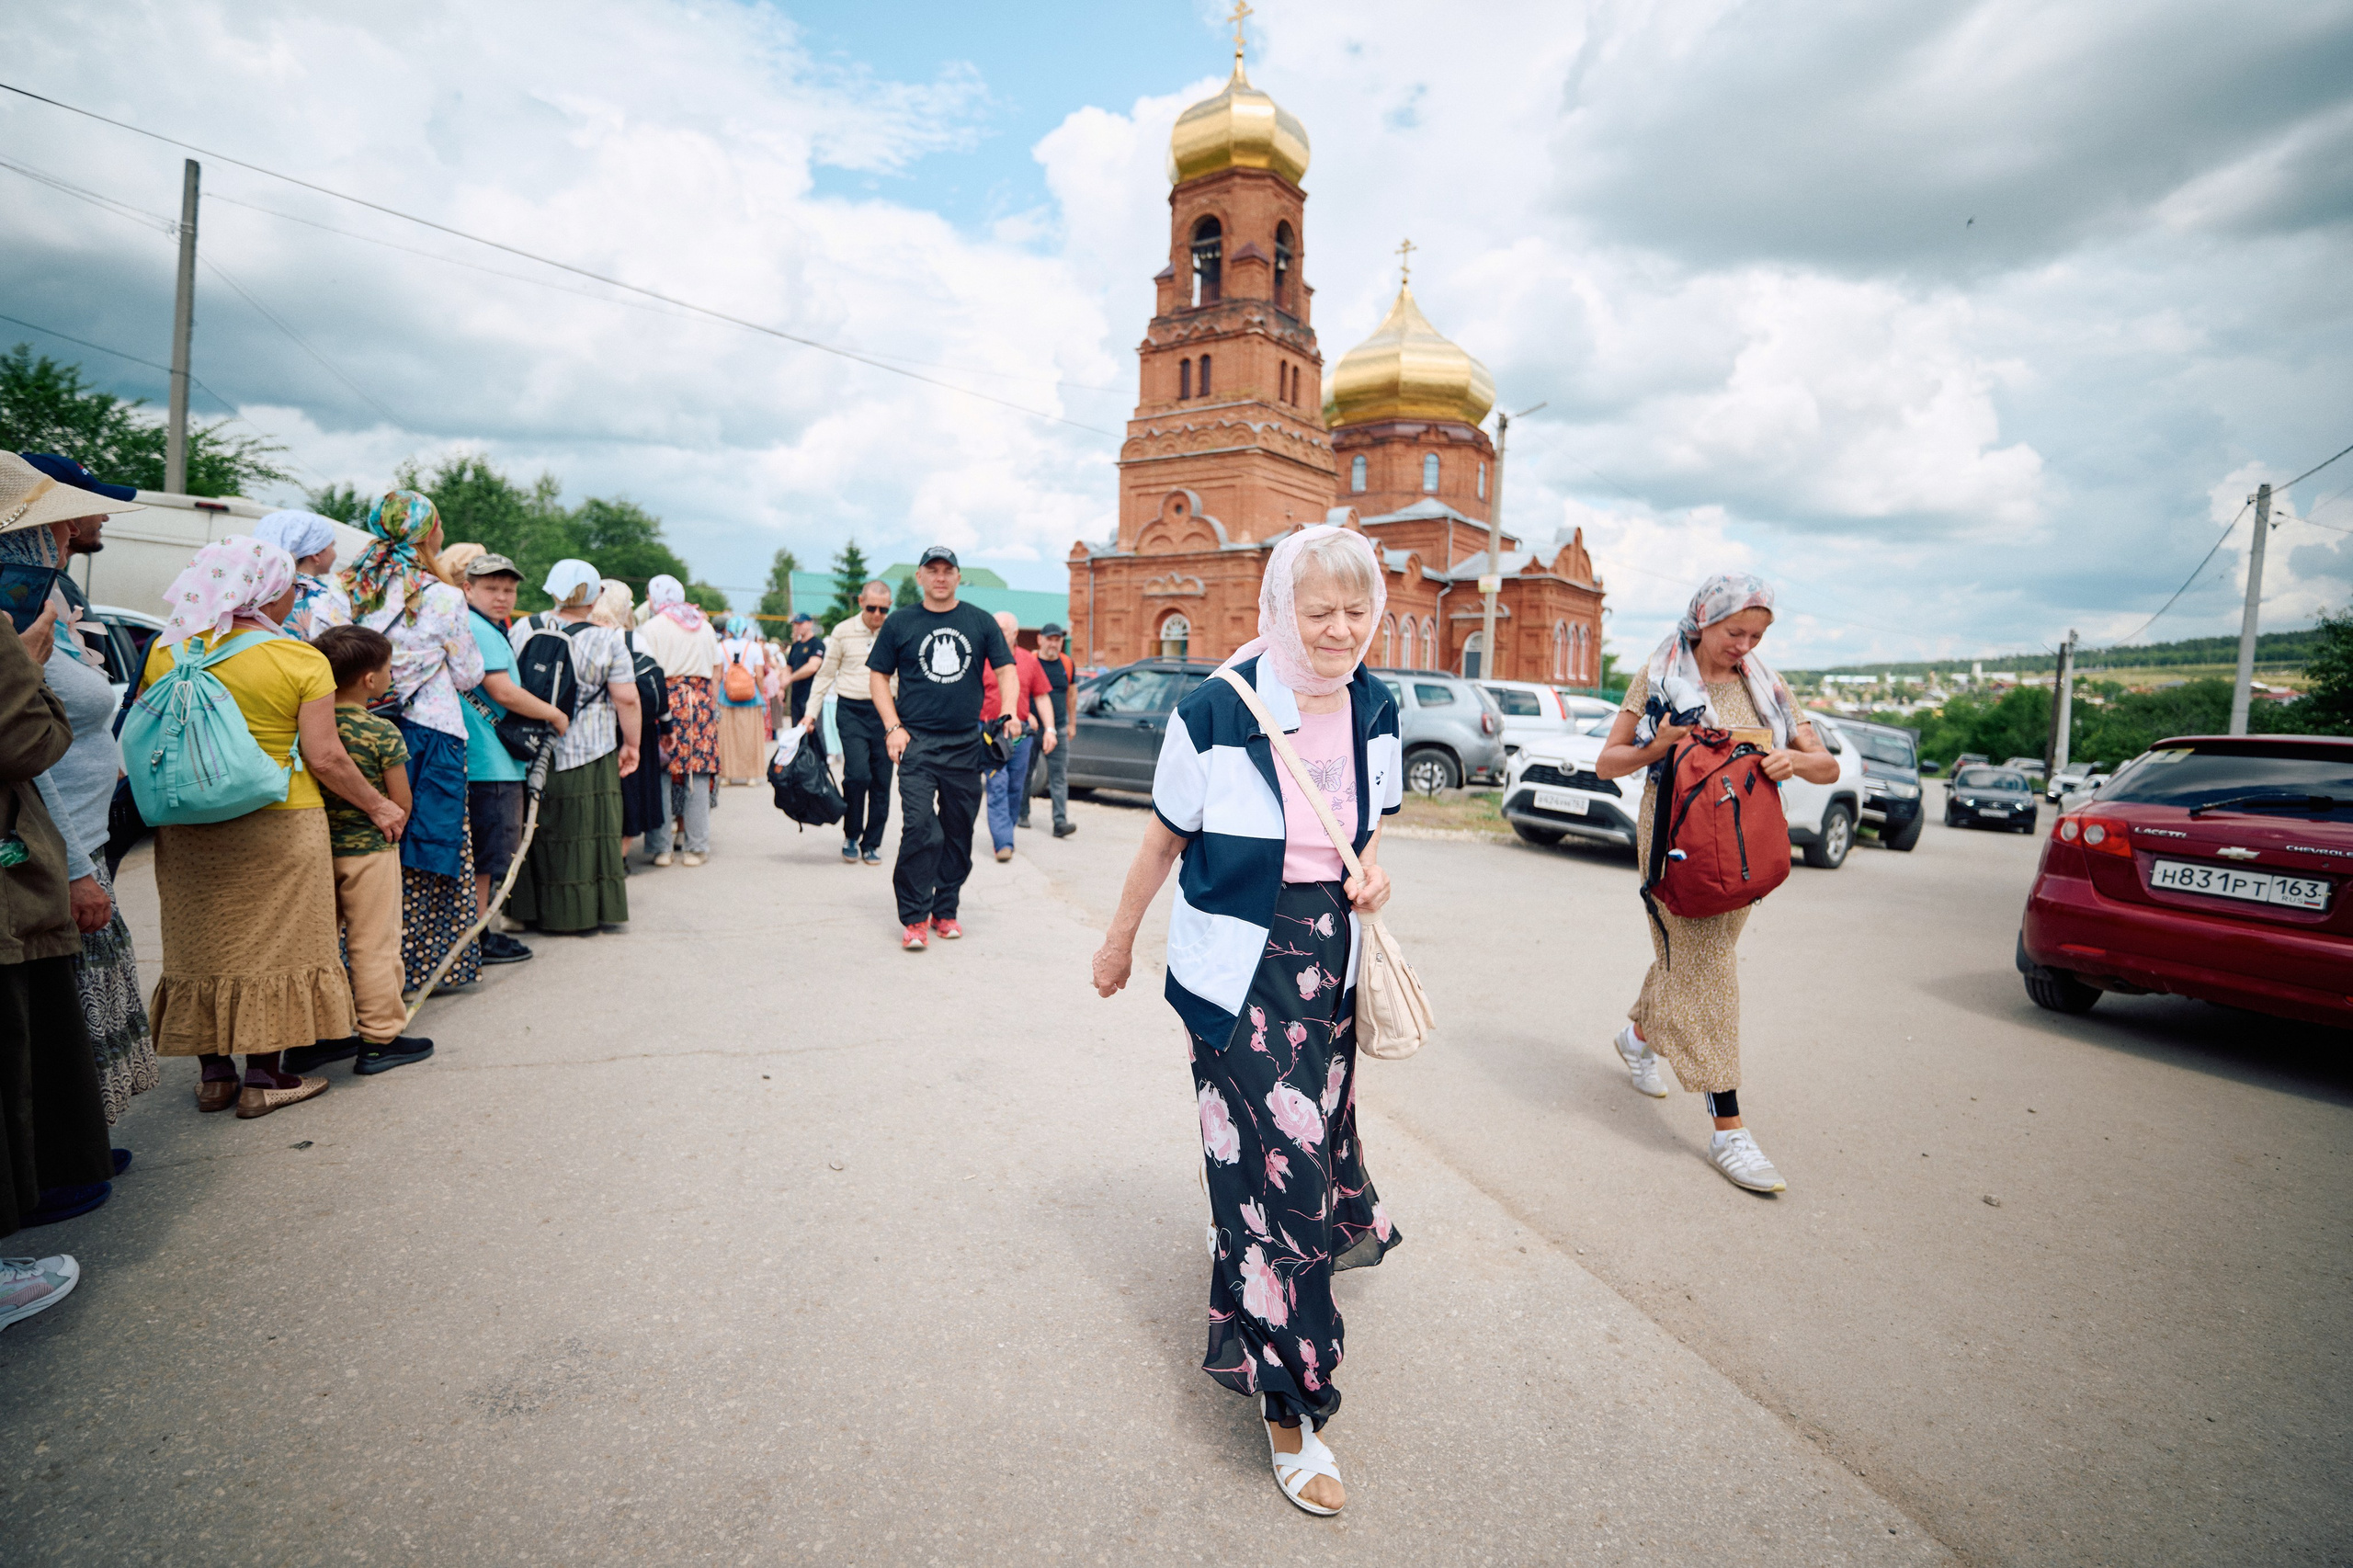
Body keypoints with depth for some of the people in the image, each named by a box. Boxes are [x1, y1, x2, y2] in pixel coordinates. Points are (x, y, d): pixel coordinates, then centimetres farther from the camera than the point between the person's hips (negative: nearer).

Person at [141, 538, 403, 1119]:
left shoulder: (166, 651, 3)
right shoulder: (302, 660, -11)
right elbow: (325, 758, -12)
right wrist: (378, 806, 0)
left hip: (189, 827, 4)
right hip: (277, 826, -4)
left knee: (203, 947, 14)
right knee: (272, 946, 6)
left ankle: (215, 1075, 24)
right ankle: (264, 1079, 11)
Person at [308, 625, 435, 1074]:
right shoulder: (383, 732, -15)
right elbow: (401, 802, -10)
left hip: (319, 847, 6)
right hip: (369, 849, -6)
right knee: (374, 945, 2)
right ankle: (379, 1039, 10)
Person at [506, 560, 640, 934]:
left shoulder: (522, 630, 2)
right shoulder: (606, 640, -9)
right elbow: (627, 698, -11)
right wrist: (631, 745, -1)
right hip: (590, 754, -3)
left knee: (538, 828, 14)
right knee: (588, 830, 5)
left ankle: (538, 911, 21)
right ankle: (588, 914, 10)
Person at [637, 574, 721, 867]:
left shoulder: (651, 627, 1)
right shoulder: (704, 626, 14)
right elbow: (716, 674, 12)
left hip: (666, 701, -3)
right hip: (700, 701, 3)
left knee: (661, 774, 3)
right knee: (699, 772, 4)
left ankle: (661, 847, 4)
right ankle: (695, 847, 6)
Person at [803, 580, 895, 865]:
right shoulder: (843, 631, 3)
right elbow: (825, 674, 10)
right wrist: (811, 712, 5)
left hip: (885, 712, 1)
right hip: (851, 711, -1)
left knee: (881, 781, 3)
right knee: (857, 773, -15)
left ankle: (871, 843, 17)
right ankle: (851, 836, 7)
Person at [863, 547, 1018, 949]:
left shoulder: (980, 621, 9)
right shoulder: (900, 623, 6)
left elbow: (1006, 669, 10)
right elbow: (878, 677, 9)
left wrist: (1010, 713, -8)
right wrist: (893, 727, -3)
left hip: (965, 744, 2)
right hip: (916, 742, -2)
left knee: (958, 832, 8)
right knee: (920, 829, -13)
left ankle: (945, 910, 21)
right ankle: (914, 918, -2)